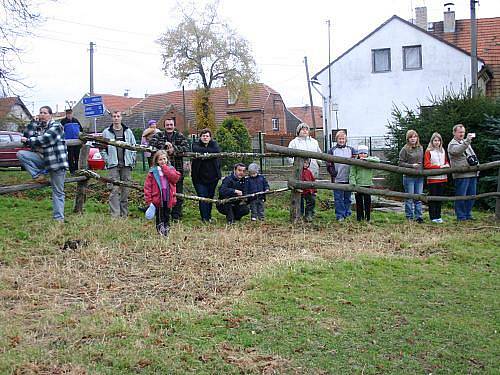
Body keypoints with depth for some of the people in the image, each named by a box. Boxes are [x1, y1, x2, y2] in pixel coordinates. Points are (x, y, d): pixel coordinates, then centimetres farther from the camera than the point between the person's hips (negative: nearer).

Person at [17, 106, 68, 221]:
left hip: (56, 161, -6)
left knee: (58, 192, -3)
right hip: (42, 159, 6)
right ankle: (39, 176, -10)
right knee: (21, 154, -16)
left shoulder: (56, 126, -8)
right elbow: (26, 138, 5)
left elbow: (44, 140, -19)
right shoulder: (37, 127, 13)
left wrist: (28, 141, -11)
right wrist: (34, 124, -4)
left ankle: (59, 218, 3)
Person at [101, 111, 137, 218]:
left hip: (126, 165, 2)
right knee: (115, 189, -10)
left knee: (125, 189, 6)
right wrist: (107, 160, -3)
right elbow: (102, 148, 7)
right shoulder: (106, 132, 5)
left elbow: (134, 147, 12)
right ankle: (115, 214, -11)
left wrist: (132, 161, 4)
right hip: (113, 165, -2)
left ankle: (124, 213, 14)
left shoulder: (128, 132, 9)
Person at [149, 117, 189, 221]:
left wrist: (174, 149, -23)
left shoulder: (180, 136, 7)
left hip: (177, 169, 0)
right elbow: (151, 143, -11)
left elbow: (186, 147, -9)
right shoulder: (159, 135, 8)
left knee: (178, 193, 3)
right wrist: (164, 144, -22)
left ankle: (176, 215, 12)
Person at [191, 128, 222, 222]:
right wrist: (209, 151, -19)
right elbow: (196, 150, -23)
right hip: (199, 177, -2)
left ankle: (209, 217, 23)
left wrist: (204, 152, -18)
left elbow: (217, 151, -16)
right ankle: (204, 218, -2)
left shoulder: (214, 144, 6)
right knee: (202, 197, -8)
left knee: (210, 197, 10)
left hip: (212, 176, 2)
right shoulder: (196, 145, 1)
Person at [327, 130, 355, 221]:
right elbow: (329, 164, 3)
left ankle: (347, 214, 21)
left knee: (347, 198, 10)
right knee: (338, 198, -2)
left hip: (348, 179, 2)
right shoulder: (332, 150, 5)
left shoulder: (351, 150, 11)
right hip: (337, 179, -2)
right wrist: (332, 172, -11)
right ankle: (340, 215, 3)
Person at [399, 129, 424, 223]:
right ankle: (409, 217, 9)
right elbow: (401, 163, -7)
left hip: (420, 177, 4)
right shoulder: (405, 150, -5)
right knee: (409, 198, 1)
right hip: (409, 177, -4)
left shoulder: (421, 148, 10)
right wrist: (411, 165, -16)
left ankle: (418, 216, 12)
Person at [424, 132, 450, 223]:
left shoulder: (443, 151, 13)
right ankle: (433, 217, 2)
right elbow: (426, 165, -11)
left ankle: (438, 216, 16)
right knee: (432, 198, -2)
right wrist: (439, 166, -16)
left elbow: (446, 161, 23)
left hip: (442, 178, 6)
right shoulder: (428, 151, -4)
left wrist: (447, 165, -1)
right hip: (432, 178, -5)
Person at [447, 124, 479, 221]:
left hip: (472, 174, 8)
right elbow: (458, 150, -27)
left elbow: (473, 155, 28)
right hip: (461, 175, -8)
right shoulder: (452, 144, -4)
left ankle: (468, 215, 21)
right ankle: (461, 216, 3)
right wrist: (468, 140, -36)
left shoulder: (466, 142, 22)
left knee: (471, 195, 11)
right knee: (461, 196, -4)